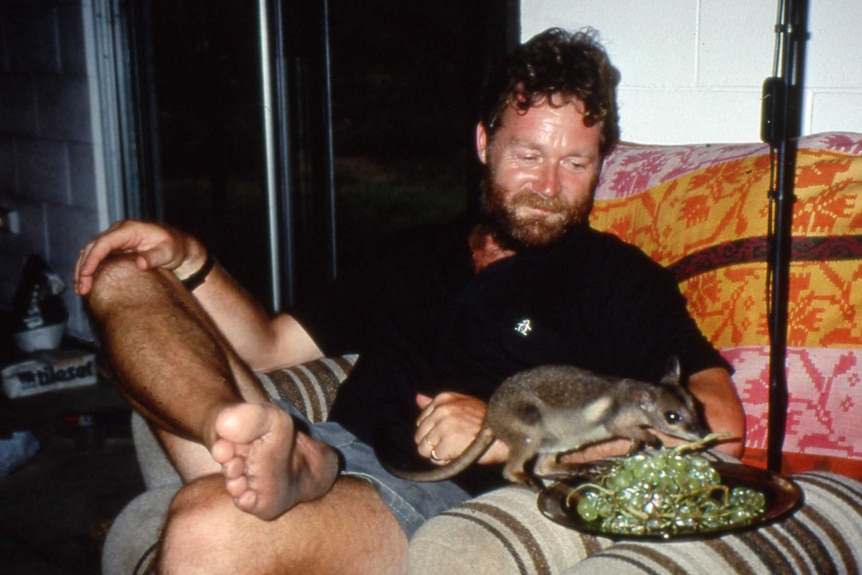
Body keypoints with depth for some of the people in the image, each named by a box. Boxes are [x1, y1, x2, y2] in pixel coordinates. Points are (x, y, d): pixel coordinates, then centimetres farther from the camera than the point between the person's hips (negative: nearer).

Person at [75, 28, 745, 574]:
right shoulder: (413, 255, 25)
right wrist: (188, 260, 7)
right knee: (123, 279, -1)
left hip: (435, 497, -7)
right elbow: (267, 344, 26)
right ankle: (278, 450, -24)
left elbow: (718, 422, -9)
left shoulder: (617, 278, 8)